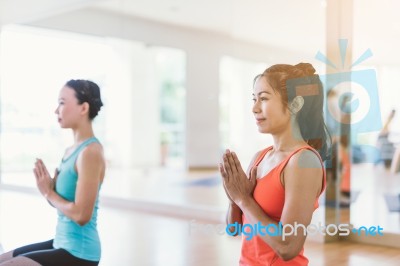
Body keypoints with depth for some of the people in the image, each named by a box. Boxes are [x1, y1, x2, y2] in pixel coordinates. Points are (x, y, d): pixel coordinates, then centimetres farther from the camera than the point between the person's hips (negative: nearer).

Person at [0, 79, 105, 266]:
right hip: (63, 244, 9)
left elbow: (81, 214, -23)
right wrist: (47, 188, -6)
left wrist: (49, 193, -10)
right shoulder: (72, 150, 10)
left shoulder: (90, 152, -19)